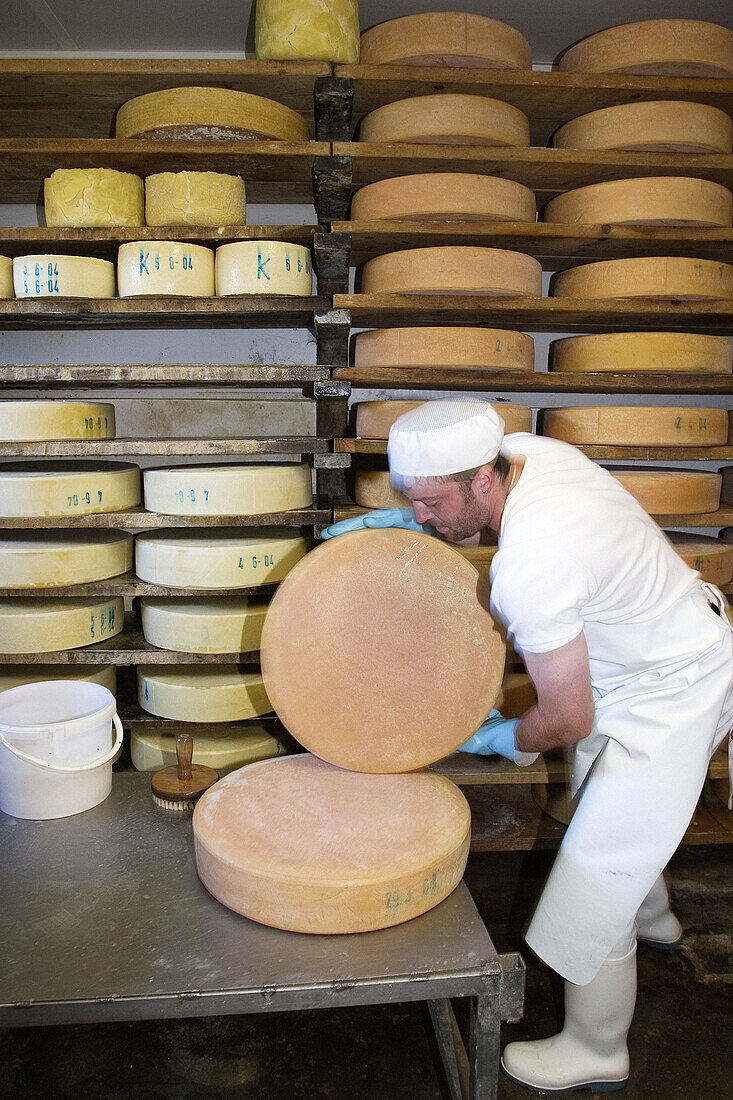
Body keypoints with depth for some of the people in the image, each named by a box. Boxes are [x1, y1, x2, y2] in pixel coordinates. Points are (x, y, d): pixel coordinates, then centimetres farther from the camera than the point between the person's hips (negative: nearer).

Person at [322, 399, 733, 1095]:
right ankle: (652, 917, 61)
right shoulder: (528, 450, -13)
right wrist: (408, 522, -3)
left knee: (592, 883, 2)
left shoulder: (528, 568, -38)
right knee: (601, 801, 31)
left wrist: (501, 738, -7)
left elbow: (569, 721, -27)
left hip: (668, 696, -10)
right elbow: (484, 517, 13)